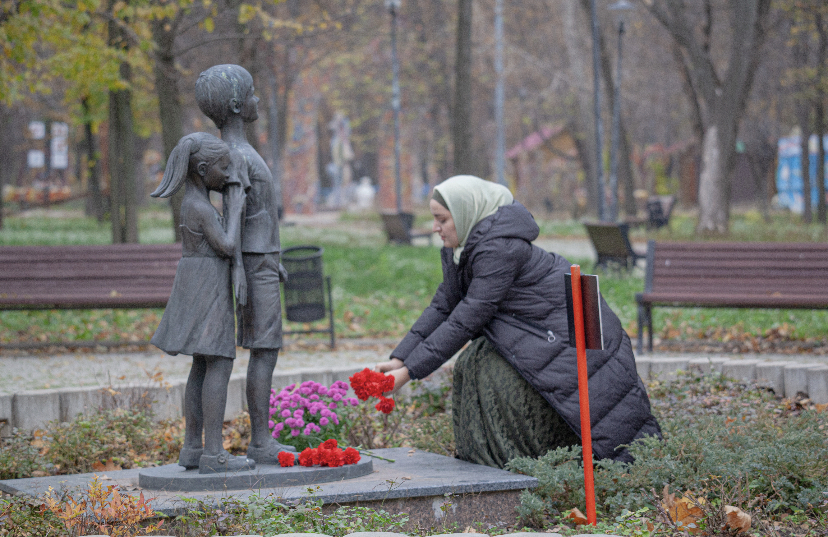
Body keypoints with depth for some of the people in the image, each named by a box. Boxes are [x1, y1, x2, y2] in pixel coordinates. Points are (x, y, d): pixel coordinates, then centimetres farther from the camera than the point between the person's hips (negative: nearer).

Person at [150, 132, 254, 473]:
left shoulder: (194, 198, 10)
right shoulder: (201, 208, -18)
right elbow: (227, 247, -20)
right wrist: (235, 210, -11)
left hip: (199, 289, 10)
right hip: (207, 288, -10)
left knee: (202, 366, 10)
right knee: (220, 366, -11)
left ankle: (192, 448, 11)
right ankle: (214, 453, -15)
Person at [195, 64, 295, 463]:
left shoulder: (242, 152, 15)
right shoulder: (233, 156, -16)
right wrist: (239, 274, -23)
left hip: (260, 262, 10)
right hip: (252, 267, -10)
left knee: (266, 350, 9)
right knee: (264, 351, -8)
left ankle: (262, 441, 10)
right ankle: (261, 442, -5)